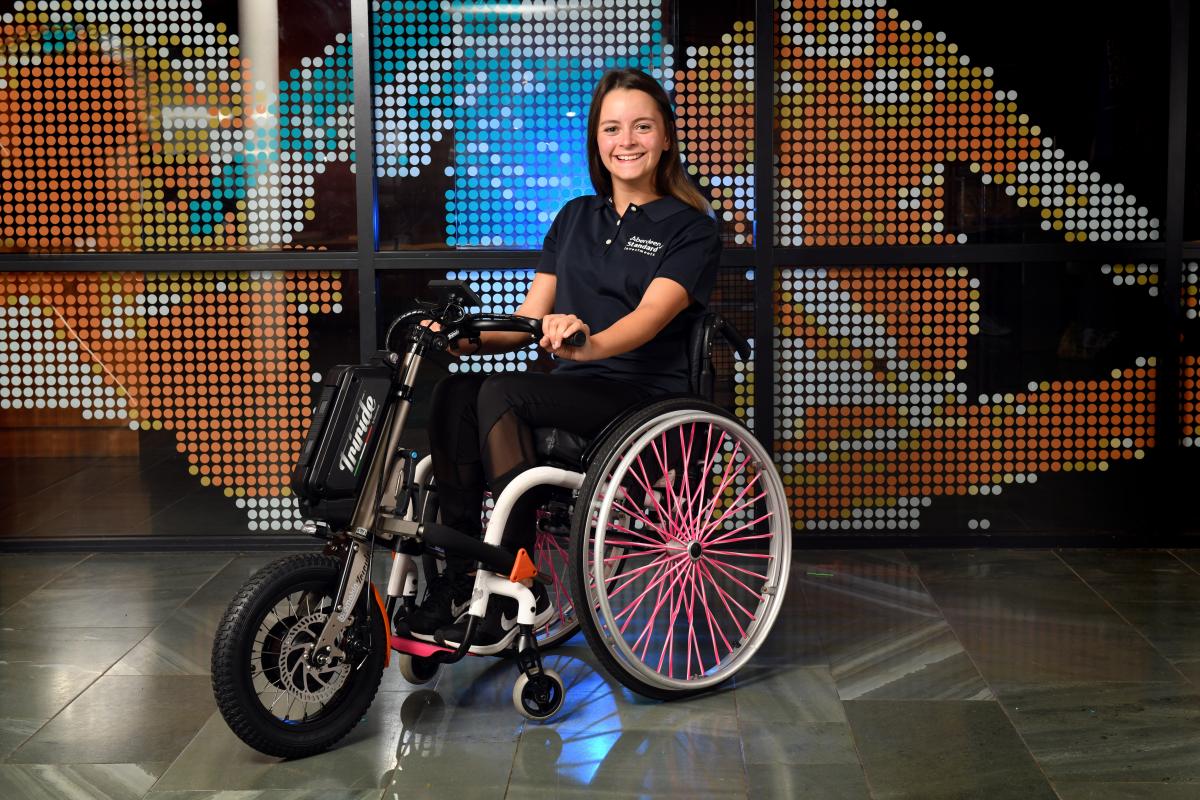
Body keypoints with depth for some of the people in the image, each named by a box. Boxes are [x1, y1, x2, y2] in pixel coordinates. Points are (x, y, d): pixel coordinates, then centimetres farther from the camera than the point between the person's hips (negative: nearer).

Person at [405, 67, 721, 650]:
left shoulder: (690, 229, 1)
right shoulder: (575, 217, 19)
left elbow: (651, 315, -19)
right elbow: (528, 320, 13)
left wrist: (588, 343, -41)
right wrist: (460, 339, -7)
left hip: (645, 397, -5)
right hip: (572, 388, 6)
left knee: (502, 393, -30)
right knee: (454, 392, -23)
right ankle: (459, 575, -22)